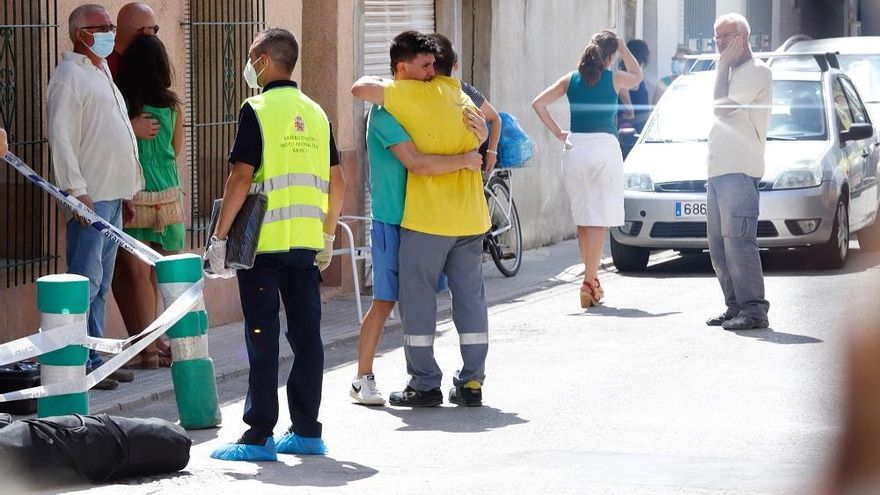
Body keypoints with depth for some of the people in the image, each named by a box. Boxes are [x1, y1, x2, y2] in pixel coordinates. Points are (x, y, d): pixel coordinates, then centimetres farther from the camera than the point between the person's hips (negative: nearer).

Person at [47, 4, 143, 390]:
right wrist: (78, 190, -20)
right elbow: (61, 137, -16)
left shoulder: (101, 73, 20)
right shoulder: (70, 76, -9)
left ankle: (94, 357, 15)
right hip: (90, 197, -9)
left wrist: (126, 192, 22)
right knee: (85, 282, -10)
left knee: (101, 284, 11)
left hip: (113, 197, 9)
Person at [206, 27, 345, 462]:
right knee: (306, 336, 9)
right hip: (307, 240, 6)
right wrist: (327, 235, 24)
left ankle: (260, 436, -3)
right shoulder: (315, 113, 12)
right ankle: (306, 430, 13)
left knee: (262, 338, -3)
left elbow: (241, 178, -14)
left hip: (264, 242, -6)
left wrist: (219, 237, -10)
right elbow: (336, 183, 14)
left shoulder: (258, 111, -8)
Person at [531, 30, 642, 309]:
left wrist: (557, 132, 8)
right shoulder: (614, 78, 1)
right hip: (604, 147, -4)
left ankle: (591, 278, 22)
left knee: (583, 220, 14)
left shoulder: (571, 79, 8)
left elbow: (538, 103, 3)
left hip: (575, 148, 4)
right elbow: (637, 76, 23)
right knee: (599, 220, -4)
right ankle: (590, 282, -12)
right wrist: (624, 48, 26)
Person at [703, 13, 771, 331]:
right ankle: (735, 307, 11)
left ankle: (753, 310, -18)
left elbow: (723, 107, -15)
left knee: (737, 240, -16)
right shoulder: (733, 73, 25)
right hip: (718, 172, 10)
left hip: (739, 172, -10)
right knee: (719, 245, 7)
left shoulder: (756, 71, -6)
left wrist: (723, 67, -7)